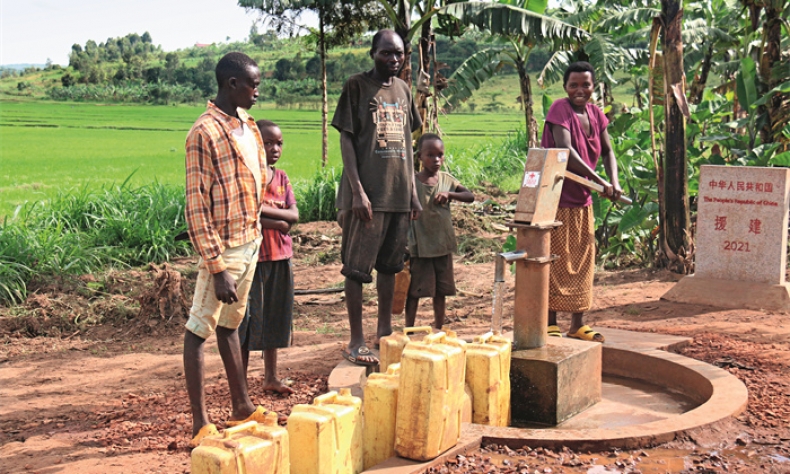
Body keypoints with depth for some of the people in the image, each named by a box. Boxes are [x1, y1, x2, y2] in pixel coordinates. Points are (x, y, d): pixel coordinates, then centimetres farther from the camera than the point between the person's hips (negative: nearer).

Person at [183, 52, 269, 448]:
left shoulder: (248, 126, 9)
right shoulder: (205, 133, -17)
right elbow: (197, 208, -19)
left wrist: (255, 235, 16)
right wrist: (217, 269, -22)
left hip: (251, 243, 8)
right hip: (224, 250, -8)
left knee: (230, 325, 19)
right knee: (200, 329, 1)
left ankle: (241, 407, 29)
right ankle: (200, 424, 7)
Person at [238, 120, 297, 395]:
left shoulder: (281, 177, 11)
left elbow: (294, 215, 1)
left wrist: (264, 210, -14)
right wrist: (277, 221, -14)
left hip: (280, 256, 6)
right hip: (252, 255, -6)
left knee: (274, 319, 13)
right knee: (248, 319, -2)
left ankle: (271, 377, 24)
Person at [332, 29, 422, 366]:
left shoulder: (403, 89, 13)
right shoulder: (356, 86, -4)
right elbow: (345, 139, -8)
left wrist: (413, 192, 14)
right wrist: (357, 191, -15)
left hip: (399, 193, 6)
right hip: (367, 194, -6)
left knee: (389, 264, 14)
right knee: (357, 267, -1)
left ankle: (385, 331, 27)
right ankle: (356, 341, 7)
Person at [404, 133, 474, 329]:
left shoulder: (446, 180, 6)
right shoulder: (412, 182, -7)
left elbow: (470, 196, 3)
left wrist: (449, 194, -14)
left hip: (443, 245, 5)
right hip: (420, 247, -4)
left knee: (441, 290, 12)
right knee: (415, 290, 0)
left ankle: (438, 330, 23)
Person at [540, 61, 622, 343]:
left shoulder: (595, 114, 8)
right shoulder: (560, 109, -13)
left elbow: (607, 152, 13)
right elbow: (566, 152, -23)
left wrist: (615, 182, -5)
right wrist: (600, 182, -23)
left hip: (582, 198, 7)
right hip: (557, 197, -7)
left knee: (582, 262, 11)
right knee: (556, 261, -2)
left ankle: (578, 324, 20)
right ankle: (551, 324, 6)